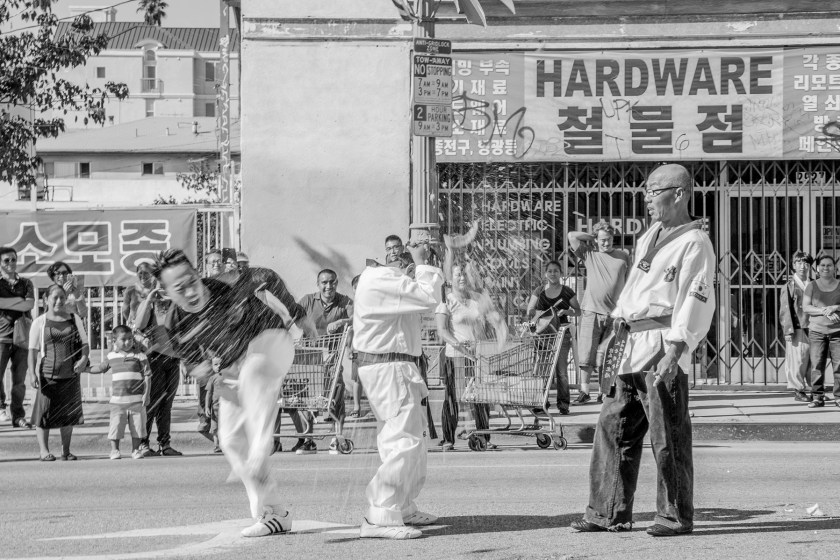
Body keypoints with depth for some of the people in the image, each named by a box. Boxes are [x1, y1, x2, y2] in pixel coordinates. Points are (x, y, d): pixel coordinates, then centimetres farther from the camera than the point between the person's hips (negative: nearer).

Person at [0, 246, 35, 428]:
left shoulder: (26, 283, 15)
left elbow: (30, 305, -2)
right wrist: (20, 300, -10)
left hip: (21, 336, 2)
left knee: (20, 380, 3)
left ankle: (18, 416, 8)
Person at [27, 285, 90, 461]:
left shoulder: (74, 320, 11)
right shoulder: (40, 322, 2)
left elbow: (85, 343, 11)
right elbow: (33, 350, 0)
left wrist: (84, 358, -9)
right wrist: (32, 373, -10)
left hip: (70, 375, 3)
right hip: (47, 375, -3)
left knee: (69, 413, 7)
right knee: (45, 413, -4)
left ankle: (66, 451, 16)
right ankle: (44, 450, 5)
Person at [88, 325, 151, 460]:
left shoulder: (139, 356, 0)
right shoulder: (111, 356, 8)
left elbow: (147, 376, -1)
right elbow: (100, 368, 25)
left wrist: (146, 394, -8)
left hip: (137, 400, -1)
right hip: (118, 399, 1)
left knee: (137, 426, 2)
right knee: (116, 426, -3)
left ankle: (135, 449, 15)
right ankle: (115, 450, 7)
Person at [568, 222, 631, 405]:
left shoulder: (623, 257, 10)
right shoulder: (589, 254, 8)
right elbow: (572, 236, 0)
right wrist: (592, 238, 8)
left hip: (614, 314, 1)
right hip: (591, 312, -1)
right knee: (586, 355, -3)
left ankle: (603, 392, 10)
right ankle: (584, 392, 2)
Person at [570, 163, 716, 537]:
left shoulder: (695, 243, -8)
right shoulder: (649, 236, 19)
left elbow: (695, 303, -16)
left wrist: (674, 352, -22)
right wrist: (619, 319, 14)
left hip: (664, 346, -9)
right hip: (634, 344, 9)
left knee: (668, 436, -5)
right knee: (613, 427, 8)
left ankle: (676, 516, 4)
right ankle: (609, 512, 13)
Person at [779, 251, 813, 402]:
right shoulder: (789, 286, 1)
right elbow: (785, 310, -2)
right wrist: (788, 331, -10)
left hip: (813, 327, 4)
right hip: (797, 328, -4)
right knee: (798, 360, -5)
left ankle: (814, 390, 12)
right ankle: (798, 391, 3)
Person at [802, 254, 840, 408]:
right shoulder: (812, 286, 8)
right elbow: (805, 307, -1)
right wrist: (825, 312, -13)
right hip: (816, 330, 0)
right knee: (816, 365, -4)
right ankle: (817, 397, 1)